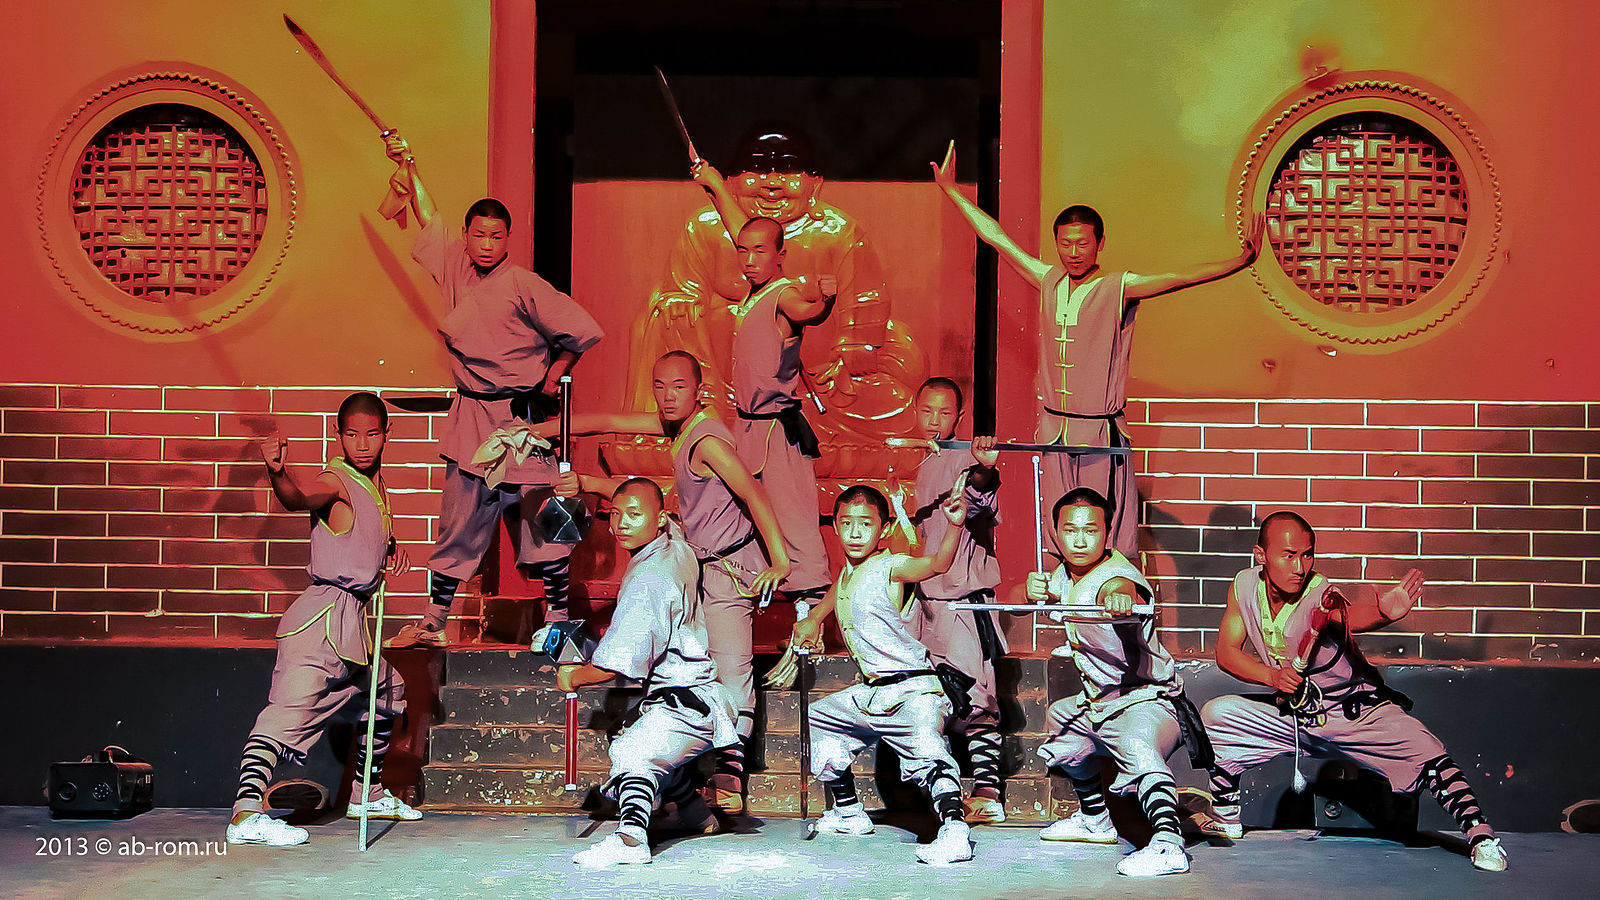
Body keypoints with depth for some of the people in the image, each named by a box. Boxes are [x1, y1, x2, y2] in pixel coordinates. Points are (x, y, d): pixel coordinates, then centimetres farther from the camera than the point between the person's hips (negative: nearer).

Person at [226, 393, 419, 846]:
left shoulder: (375, 480, 14)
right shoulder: (336, 482, -13)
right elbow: (298, 499, -37)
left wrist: (391, 546, 10)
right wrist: (277, 472, -58)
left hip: (354, 621, 10)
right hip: (324, 616, -10)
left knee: (388, 693, 26)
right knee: (293, 704, -22)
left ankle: (367, 794, 42)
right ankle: (246, 813, -32)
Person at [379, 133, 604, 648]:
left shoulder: (522, 285, -10)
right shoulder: (455, 269, 7)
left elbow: (583, 332, -10)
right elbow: (430, 220, 21)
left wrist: (553, 376, -1)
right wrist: (408, 167, 20)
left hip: (522, 417, -5)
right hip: (470, 414, 5)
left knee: (539, 519, -2)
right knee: (459, 523, 10)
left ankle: (557, 619, 4)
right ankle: (433, 623, 16)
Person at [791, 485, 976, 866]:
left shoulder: (891, 567, -14)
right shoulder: (848, 571, 11)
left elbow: (938, 563, -35)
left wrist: (954, 525, -50)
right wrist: (814, 617, 40)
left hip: (912, 688, -10)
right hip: (871, 692, 10)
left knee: (926, 749, -34)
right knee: (819, 720, 26)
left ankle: (954, 830, -48)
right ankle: (848, 813, 36)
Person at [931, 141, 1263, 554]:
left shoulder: (1119, 288, -4)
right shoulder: (1050, 283, 9)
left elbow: (1180, 277, -15)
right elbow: (995, 236, 17)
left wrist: (1240, 261, -27)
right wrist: (950, 189, 22)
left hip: (1100, 432, -4)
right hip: (1053, 430, 4)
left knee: (1105, 538, -6)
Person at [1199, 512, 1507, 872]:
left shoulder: (1320, 596, -26)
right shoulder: (1244, 586, -11)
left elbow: (1352, 615, -50)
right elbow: (1226, 651, -6)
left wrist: (1384, 611, -73)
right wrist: (1272, 675, -24)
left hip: (1358, 710, -5)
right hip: (1293, 712, 5)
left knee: (1424, 752, -28)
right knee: (1216, 714, -8)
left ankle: (1480, 835, -13)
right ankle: (1227, 819, 10)